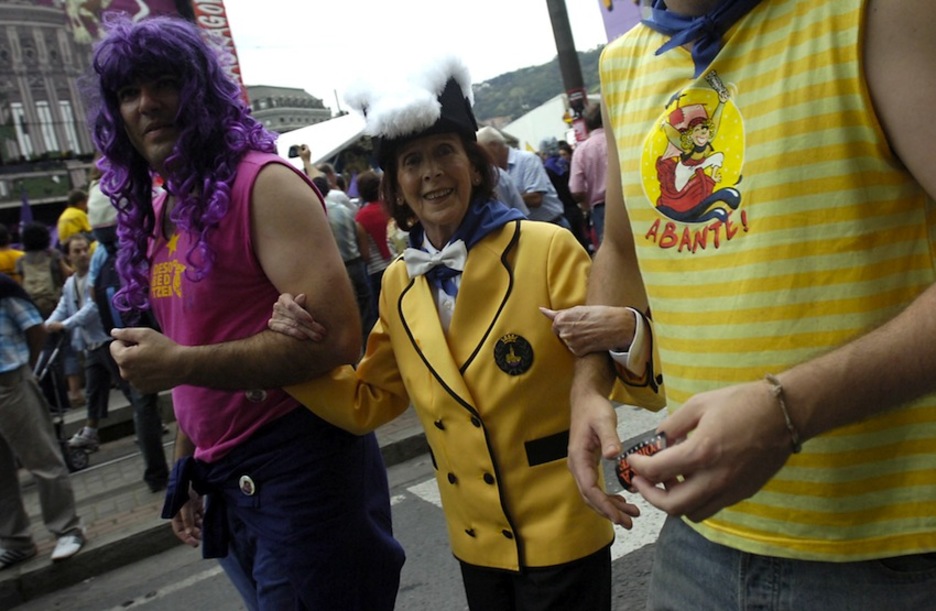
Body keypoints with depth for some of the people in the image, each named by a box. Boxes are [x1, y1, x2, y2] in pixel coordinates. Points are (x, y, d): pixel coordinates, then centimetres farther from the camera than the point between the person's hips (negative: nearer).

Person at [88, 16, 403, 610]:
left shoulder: (264, 184, -14)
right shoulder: (156, 213, 11)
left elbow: (335, 336, -23)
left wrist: (179, 365, -21)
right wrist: (187, 468, 19)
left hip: (300, 471, -8)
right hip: (226, 482, 8)